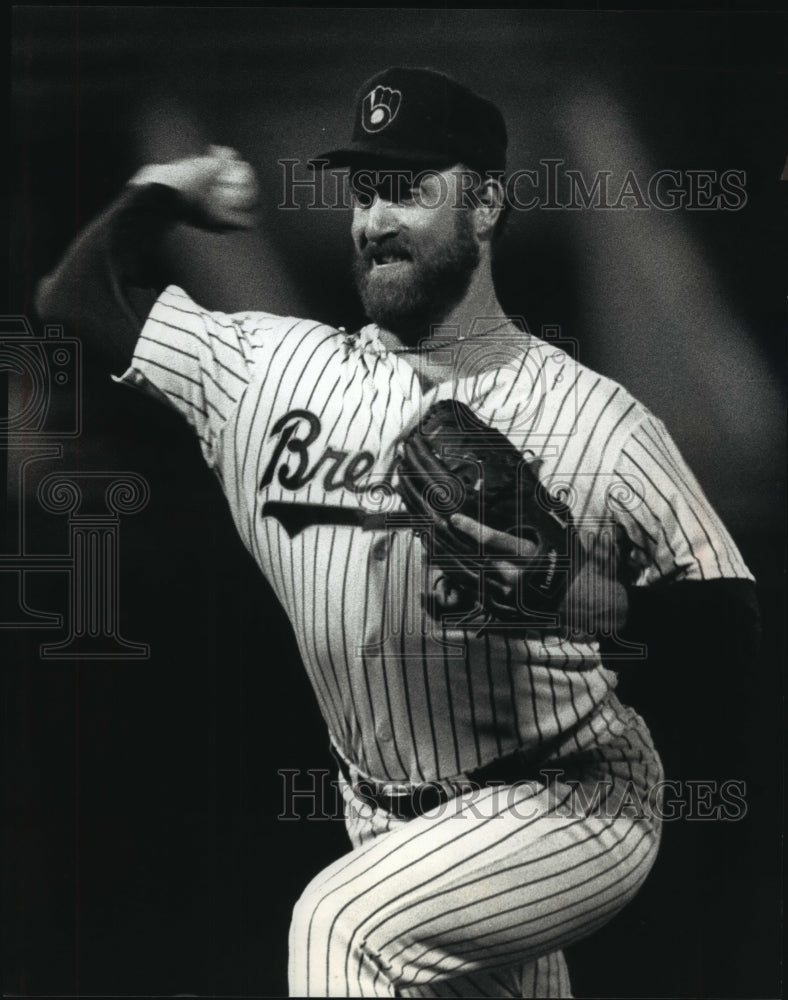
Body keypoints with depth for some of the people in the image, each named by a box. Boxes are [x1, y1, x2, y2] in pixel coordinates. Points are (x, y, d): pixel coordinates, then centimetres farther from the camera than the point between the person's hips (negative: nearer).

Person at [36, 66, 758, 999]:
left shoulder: (597, 417, -12)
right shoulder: (274, 369, 0)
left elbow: (730, 624, -14)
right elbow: (79, 293, 7)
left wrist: (583, 595, -30)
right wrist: (166, 187, -1)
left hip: (574, 807, -5)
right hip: (393, 830, 5)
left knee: (340, 924, -26)